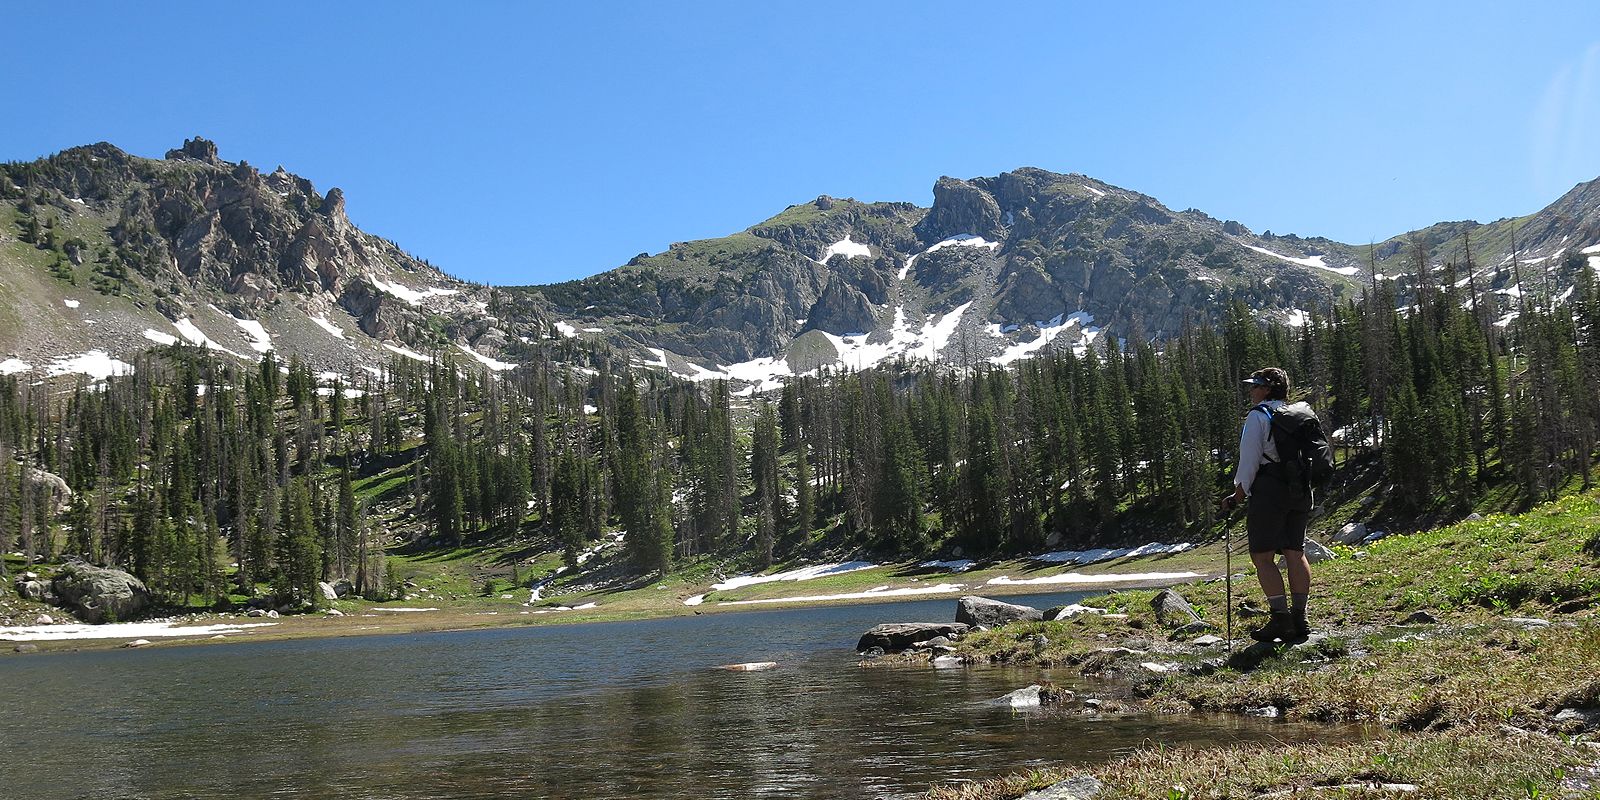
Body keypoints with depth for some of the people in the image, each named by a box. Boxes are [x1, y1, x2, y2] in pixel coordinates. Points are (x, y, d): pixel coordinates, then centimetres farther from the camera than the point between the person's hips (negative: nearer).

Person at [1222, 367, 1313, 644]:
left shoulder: (1258, 416, -5)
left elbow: (1249, 460, -10)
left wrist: (1238, 496, -5)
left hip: (1269, 491, -8)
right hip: (1300, 493, 8)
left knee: (1263, 556, -5)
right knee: (1295, 553, 8)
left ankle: (1281, 618, -13)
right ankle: (1299, 620, 8)